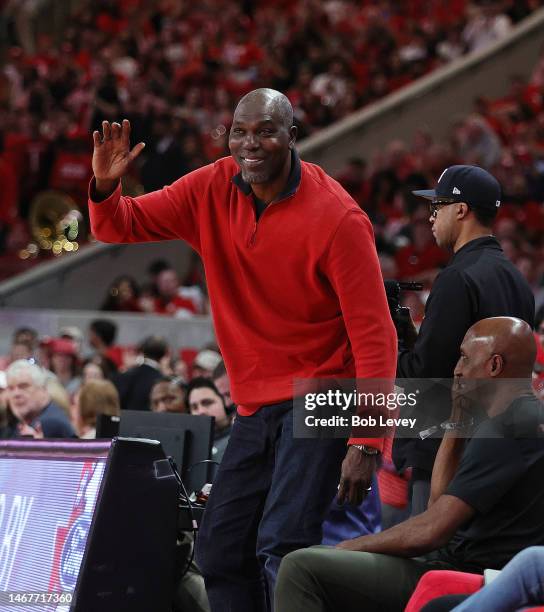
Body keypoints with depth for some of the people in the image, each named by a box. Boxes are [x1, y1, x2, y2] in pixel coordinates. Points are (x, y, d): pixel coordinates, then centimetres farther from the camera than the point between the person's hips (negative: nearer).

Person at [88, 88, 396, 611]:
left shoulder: (337, 219, -17)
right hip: (254, 406, 7)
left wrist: (366, 443, -23)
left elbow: (375, 336, -17)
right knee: (220, 550, 10)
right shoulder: (213, 189, 0)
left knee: (281, 546, -20)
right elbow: (119, 227, 8)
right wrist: (105, 186, -16)